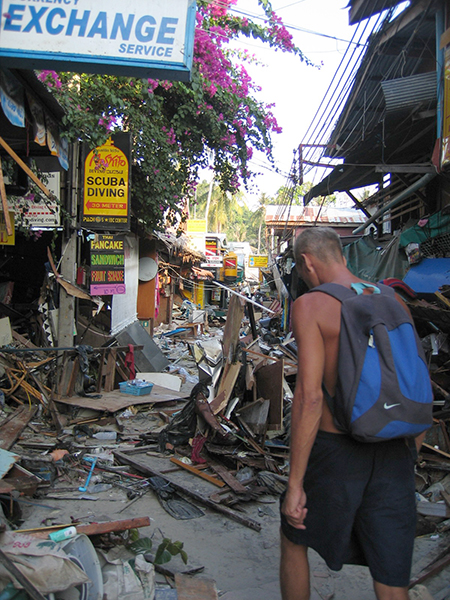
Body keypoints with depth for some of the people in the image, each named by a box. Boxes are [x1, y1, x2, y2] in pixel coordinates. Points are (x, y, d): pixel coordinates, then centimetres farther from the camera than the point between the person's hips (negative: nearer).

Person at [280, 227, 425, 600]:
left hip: (334, 450, -5)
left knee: (295, 538, 24)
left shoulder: (310, 306, -11)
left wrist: (295, 485, -14)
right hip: (393, 456, 5)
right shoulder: (394, 302, 6)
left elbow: (310, 397, -19)